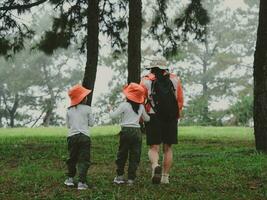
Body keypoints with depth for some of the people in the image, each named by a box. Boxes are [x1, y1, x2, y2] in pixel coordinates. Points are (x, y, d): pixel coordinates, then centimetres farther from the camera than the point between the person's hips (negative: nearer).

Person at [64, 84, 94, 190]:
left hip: (72, 136, 4)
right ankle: (81, 182, -10)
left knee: (72, 158, 18)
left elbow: (68, 125, 12)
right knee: (83, 160, -2)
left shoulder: (69, 110, 6)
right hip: (84, 136, -3)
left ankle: (70, 178, 26)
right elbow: (91, 123, 4)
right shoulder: (87, 109, -3)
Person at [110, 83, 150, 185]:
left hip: (126, 131, -3)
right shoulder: (141, 107, 8)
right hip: (137, 132, 3)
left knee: (122, 154, 10)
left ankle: (120, 176, 12)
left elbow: (113, 115, -8)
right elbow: (146, 119, 21)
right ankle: (131, 178, 2)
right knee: (135, 156, 5)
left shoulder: (124, 105, -6)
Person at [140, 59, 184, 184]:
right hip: (171, 118, 2)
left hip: (153, 117, -2)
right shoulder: (175, 80, 8)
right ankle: (165, 177, 11)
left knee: (154, 147, 2)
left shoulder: (146, 81, 2)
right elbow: (180, 100, 9)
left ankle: (155, 165, -29)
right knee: (167, 148, 11)